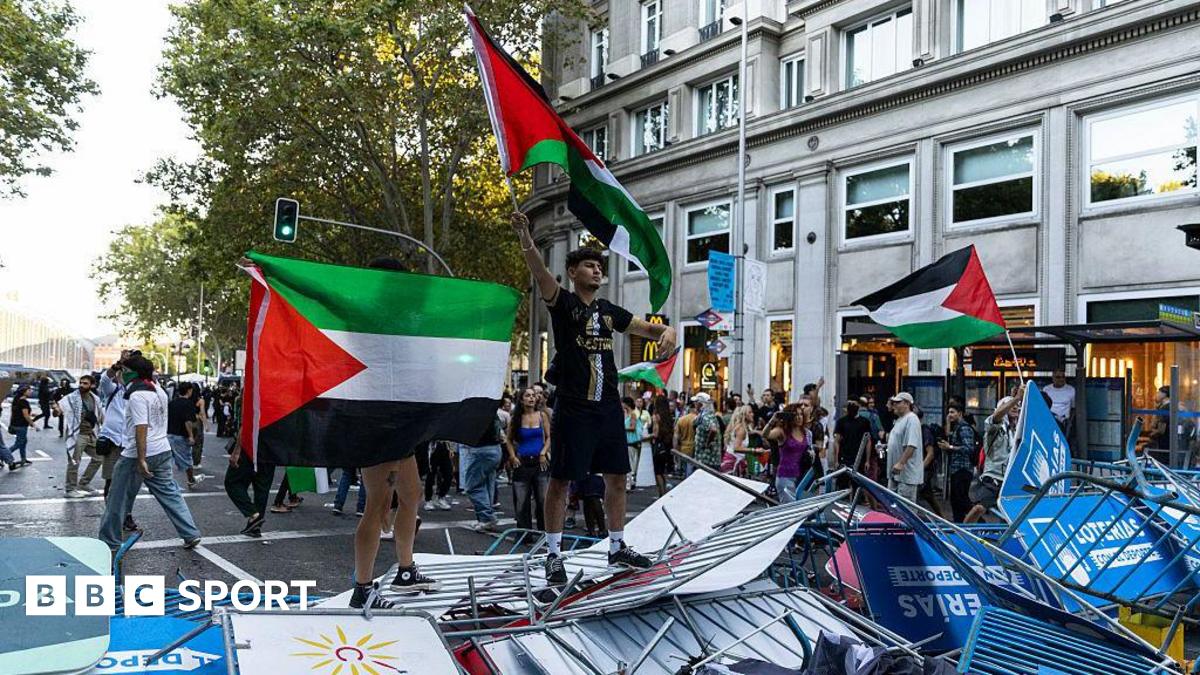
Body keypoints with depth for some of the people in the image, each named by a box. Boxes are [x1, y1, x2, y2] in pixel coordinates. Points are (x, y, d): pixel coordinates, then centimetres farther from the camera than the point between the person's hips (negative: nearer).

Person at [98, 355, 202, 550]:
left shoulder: (137, 395, -16)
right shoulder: (158, 390, 11)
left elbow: (141, 428, -23)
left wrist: (141, 459, -25)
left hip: (137, 454, -8)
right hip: (162, 451, 8)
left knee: (118, 500, 6)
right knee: (170, 494, 11)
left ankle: (109, 541, 15)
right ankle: (191, 534, 9)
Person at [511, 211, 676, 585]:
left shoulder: (609, 311, 14)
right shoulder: (563, 302, -2)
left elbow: (645, 328, 17)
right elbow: (540, 272, -20)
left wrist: (667, 331, -7)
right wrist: (524, 237, -37)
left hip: (608, 406, 6)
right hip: (573, 408, -6)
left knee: (617, 476, 12)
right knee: (560, 480, -1)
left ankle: (617, 547, 26)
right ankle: (554, 555, 9)